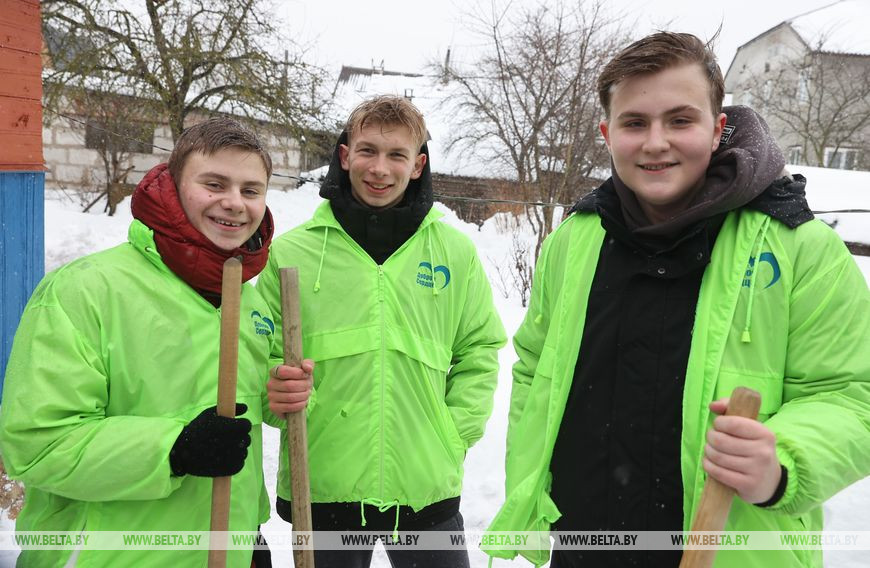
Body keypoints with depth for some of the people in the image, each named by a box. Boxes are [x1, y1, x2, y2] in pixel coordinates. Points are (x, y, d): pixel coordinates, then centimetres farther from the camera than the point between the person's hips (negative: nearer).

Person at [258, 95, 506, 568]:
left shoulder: (455, 252, 0)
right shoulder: (291, 253, -3)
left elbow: (480, 348, 9)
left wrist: (455, 433, 0)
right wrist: (285, 395, -15)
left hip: (427, 488, 1)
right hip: (320, 487, 0)